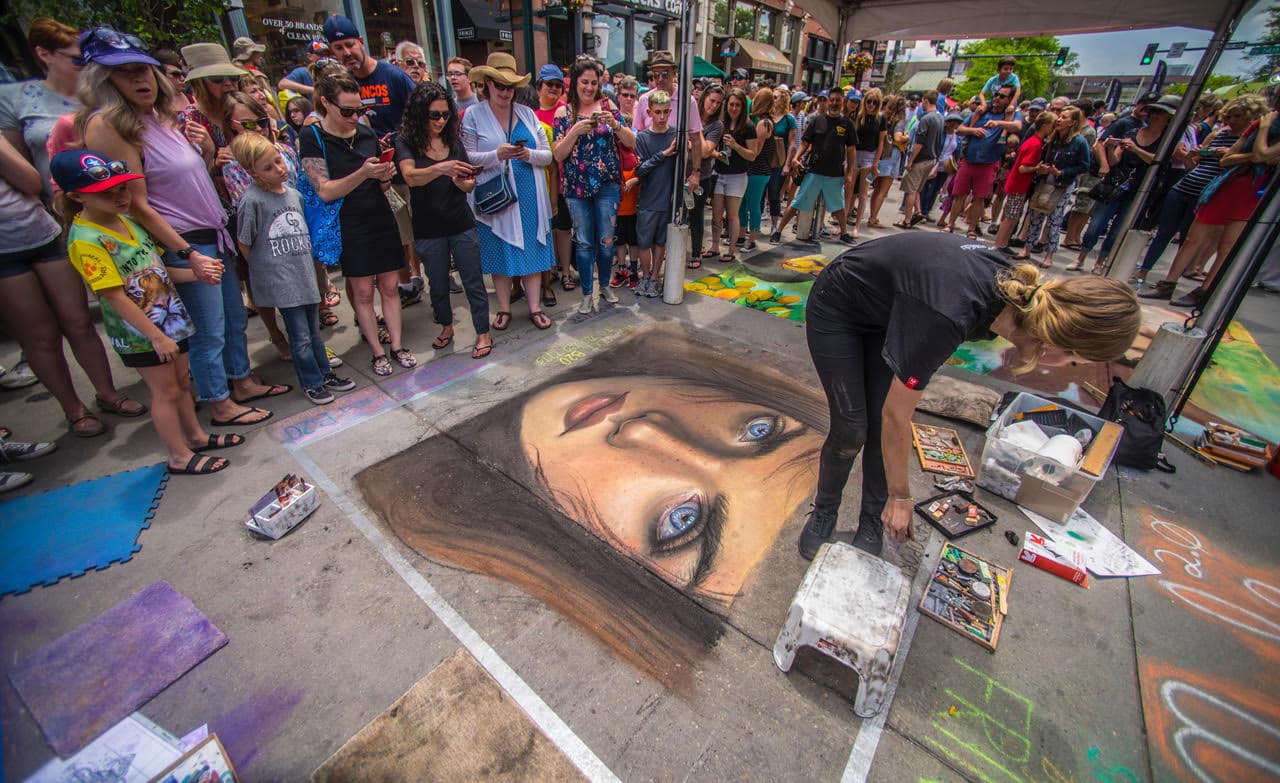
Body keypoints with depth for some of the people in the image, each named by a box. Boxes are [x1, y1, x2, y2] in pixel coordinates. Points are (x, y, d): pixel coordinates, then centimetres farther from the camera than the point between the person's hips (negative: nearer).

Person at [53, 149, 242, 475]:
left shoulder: (126, 220, 5)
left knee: (182, 382, 18)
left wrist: (194, 273, -6)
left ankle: (196, 436, 35)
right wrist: (156, 336, -20)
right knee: (166, 392, 3)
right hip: (140, 334, -7)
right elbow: (115, 297, -20)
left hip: (170, 320, 7)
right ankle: (180, 456, 17)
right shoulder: (86, 240, -19)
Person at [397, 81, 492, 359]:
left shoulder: (454, 140, 5)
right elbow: (410, 176, -24)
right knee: (438, 285, 12)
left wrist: (462, 182, -18)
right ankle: (446, 326, 33)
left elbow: (470, 185, 6)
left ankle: (483, 333, 11)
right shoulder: (406, 143, -5)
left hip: (462, 225, 1)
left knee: (473, 282, 1)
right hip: (428, 229, -1)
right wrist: (441, 168, -41)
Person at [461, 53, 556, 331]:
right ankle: (504, 308, 20)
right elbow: (467, 158, -5)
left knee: (532, 250, 5)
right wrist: (496, 155, -20)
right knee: (500, 254, 5)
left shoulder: (527, 113, 8)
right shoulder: (473, 115, 1)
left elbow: (548, 155, 5)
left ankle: (534, 306, 17)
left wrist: (530, 154, -15)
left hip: (529, 196, 2)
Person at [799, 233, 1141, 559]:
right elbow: (897, 416, -28)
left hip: (883, 313, 7)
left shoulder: (1011, 284, -17)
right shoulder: (946, 317, -40)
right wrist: (900, 498, -15)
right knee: (851, 430, -6)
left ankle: (872, 527, 18)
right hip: (835, 313, -6)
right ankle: (823, 514, 20)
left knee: (880, 426, 0)